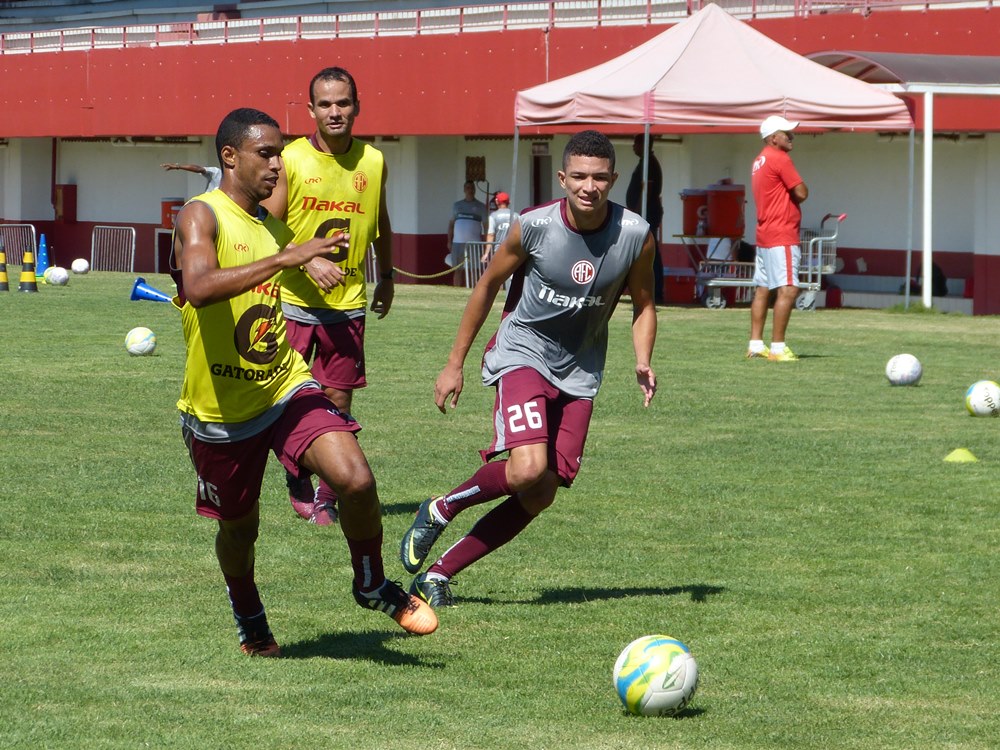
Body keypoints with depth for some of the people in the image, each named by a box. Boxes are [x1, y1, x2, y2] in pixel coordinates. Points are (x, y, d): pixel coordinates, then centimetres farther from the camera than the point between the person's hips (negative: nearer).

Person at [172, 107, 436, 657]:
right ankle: (249, 620, 46)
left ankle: (372, 586, 4)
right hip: (219, 410, -4)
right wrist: (286, 259, -40)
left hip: (286, 389, 4)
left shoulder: (274, 226, 6)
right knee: (239, 528, 15)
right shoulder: (200, 216, -15)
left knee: (356, 479, -21)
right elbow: (200, 287, -37)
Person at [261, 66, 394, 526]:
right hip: (294, 301, -2)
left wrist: (386, 275, 26)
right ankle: (298, 485, 22)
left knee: (338, 401, 1)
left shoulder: (373, 163, 3)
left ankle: (327, 498, 11)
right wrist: (308, 260, -21)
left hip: (347, 303, 2)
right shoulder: (290, 160, -7)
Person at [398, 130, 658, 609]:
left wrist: (643, 362, -14)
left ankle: (440, 573, 12)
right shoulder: (533, 227, -16)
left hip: (579, 371, 4)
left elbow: (643, 305, 6)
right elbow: (488, 286, 0)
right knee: (527, 469, -27)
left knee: (541, 497, -1)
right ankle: (440, 511, 1)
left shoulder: (635, 236, -11)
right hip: (523, 351, -4)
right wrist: (455, 364, 3)